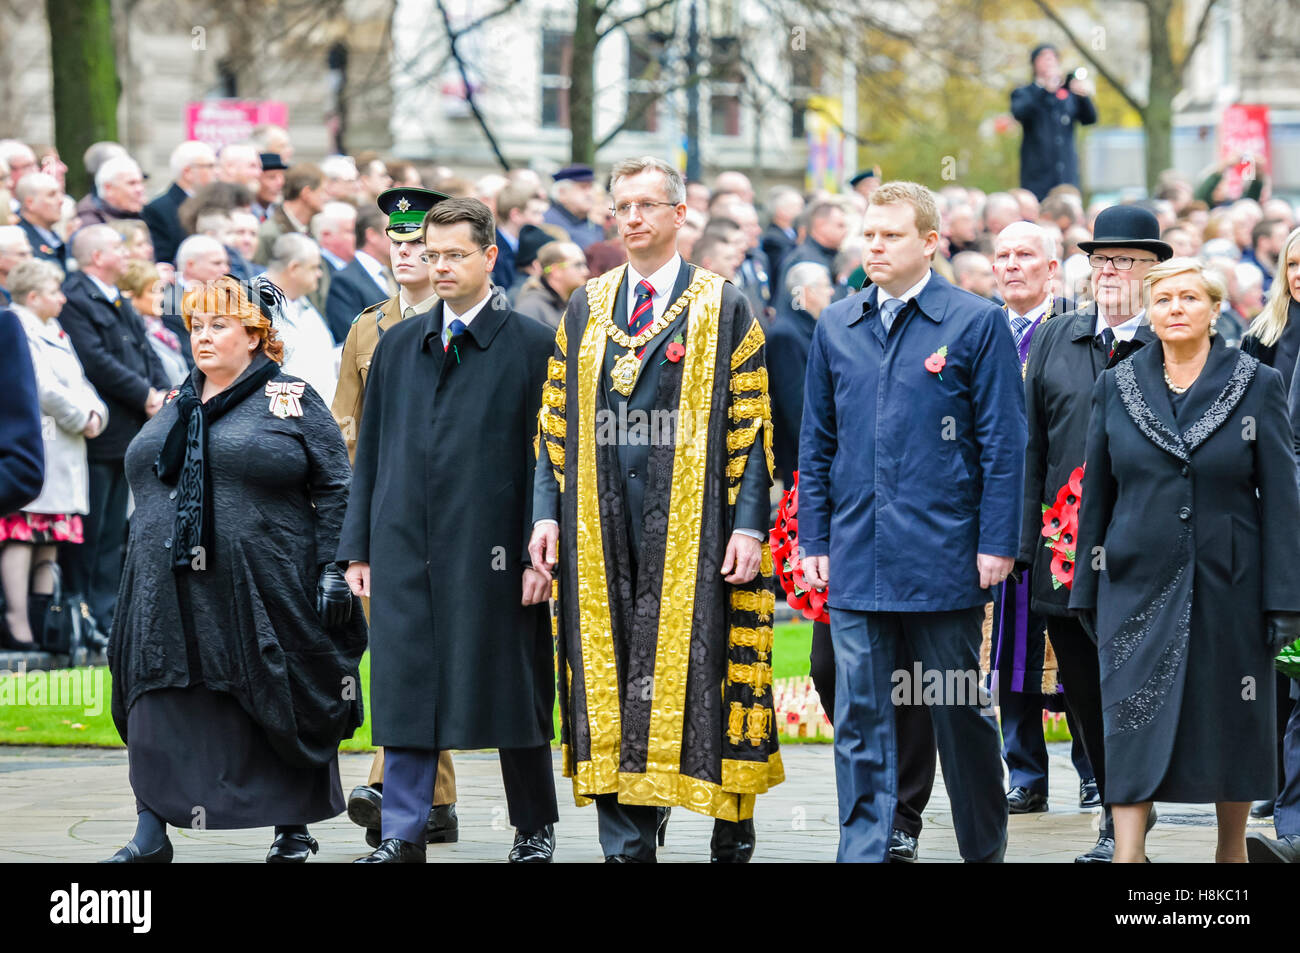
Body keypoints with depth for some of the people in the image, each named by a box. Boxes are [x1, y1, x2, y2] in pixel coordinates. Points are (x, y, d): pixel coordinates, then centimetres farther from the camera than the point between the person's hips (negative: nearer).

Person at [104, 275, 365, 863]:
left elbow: (333, 490, -3)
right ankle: (152, 833, 1)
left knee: (279, 706, 3)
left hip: (264, 590, -4)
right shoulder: (177, 407, 15)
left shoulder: (292, 401, 0)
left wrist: (333, 570, -10)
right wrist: (148, 567, 16)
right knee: (157, 704, -2)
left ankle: (292, 829, 15)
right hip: (171, 594, 4)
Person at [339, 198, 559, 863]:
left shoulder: (532, 346, 0)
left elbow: (549, 457, -3)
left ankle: (534, 827, 18)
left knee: (511, 692, 4)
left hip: (492, 548, -3)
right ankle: (403, 835, 6)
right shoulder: (397, 345, 13)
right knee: (405, 690, 2)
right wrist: (358, 546, 8)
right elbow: (370, 452, 14)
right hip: (405, 548, 3)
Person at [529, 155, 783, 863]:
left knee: (693, 677, -3)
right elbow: (556, 424, 14)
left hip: (690, 529, -3)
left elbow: (750, 427, -1)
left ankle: (732, 838, 8)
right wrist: (548, 513, 3)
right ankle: (626, 844, 6)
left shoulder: (723, 309, 3)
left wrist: (747, 526, -9)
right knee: (609, 681, 2)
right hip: (602, 530, 3)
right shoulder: (585, 310, 13)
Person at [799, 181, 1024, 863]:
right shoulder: (835, 327, 10)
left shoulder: (976, 324, -2)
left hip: (942, 552, -3)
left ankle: (986, 847, 20)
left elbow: (1002, 444, -3)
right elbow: (816, 442, 14)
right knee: (859, 716, 2)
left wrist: (997, 543, -8)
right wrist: (813, 538, 8)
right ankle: (863, 852, 6)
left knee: (959, 712, 6)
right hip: (857, 553, 3)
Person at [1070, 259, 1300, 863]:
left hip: (1230, 586, -1)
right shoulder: (1117, 387, 5)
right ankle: (1127, 856, -13)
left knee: (1232, 722, 8)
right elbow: (1097, 495, 10)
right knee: (1133, 722, -8)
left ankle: (1232, 847, 24)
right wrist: (1088, 588, 7)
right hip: (1138, 582, 1)